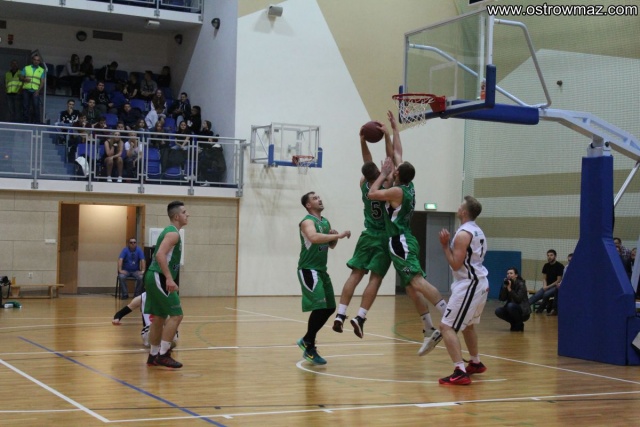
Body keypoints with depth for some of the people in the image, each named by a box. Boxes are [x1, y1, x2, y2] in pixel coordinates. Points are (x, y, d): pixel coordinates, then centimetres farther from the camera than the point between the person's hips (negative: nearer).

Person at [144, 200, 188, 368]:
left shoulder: (169, 231, 19)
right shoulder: (173, 233, -12)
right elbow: (160, 255, -26)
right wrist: (169, 278, -30)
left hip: (155, 277, 10)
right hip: (160, 278, -10)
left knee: (159, 317, 14)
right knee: (176, 315, -10)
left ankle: (153, 356, 20)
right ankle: (162, 355, -10)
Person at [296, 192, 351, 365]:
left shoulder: (326, 222, 13)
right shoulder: (307, 222, -14)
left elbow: (331, 245, 22)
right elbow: (314, 238, -37)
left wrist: (335, 237, 0)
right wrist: (338, 235, -37)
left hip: (321, 269, 9)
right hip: (308, 269, -9)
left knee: (329, 307, 11)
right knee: (320, 307, -17)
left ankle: (307, 341, 23)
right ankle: (309, 346, -5)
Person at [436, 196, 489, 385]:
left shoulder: (463, 234, -17)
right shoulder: (478, 231, 13)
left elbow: (456, 264, -20)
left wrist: (445, 245, -11)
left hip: (469, 285, -10)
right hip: (480, 283, 10)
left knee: (447, 326, -12)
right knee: (468, 324, 29)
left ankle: (460, 373, -22)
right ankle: (476, 363, 44)